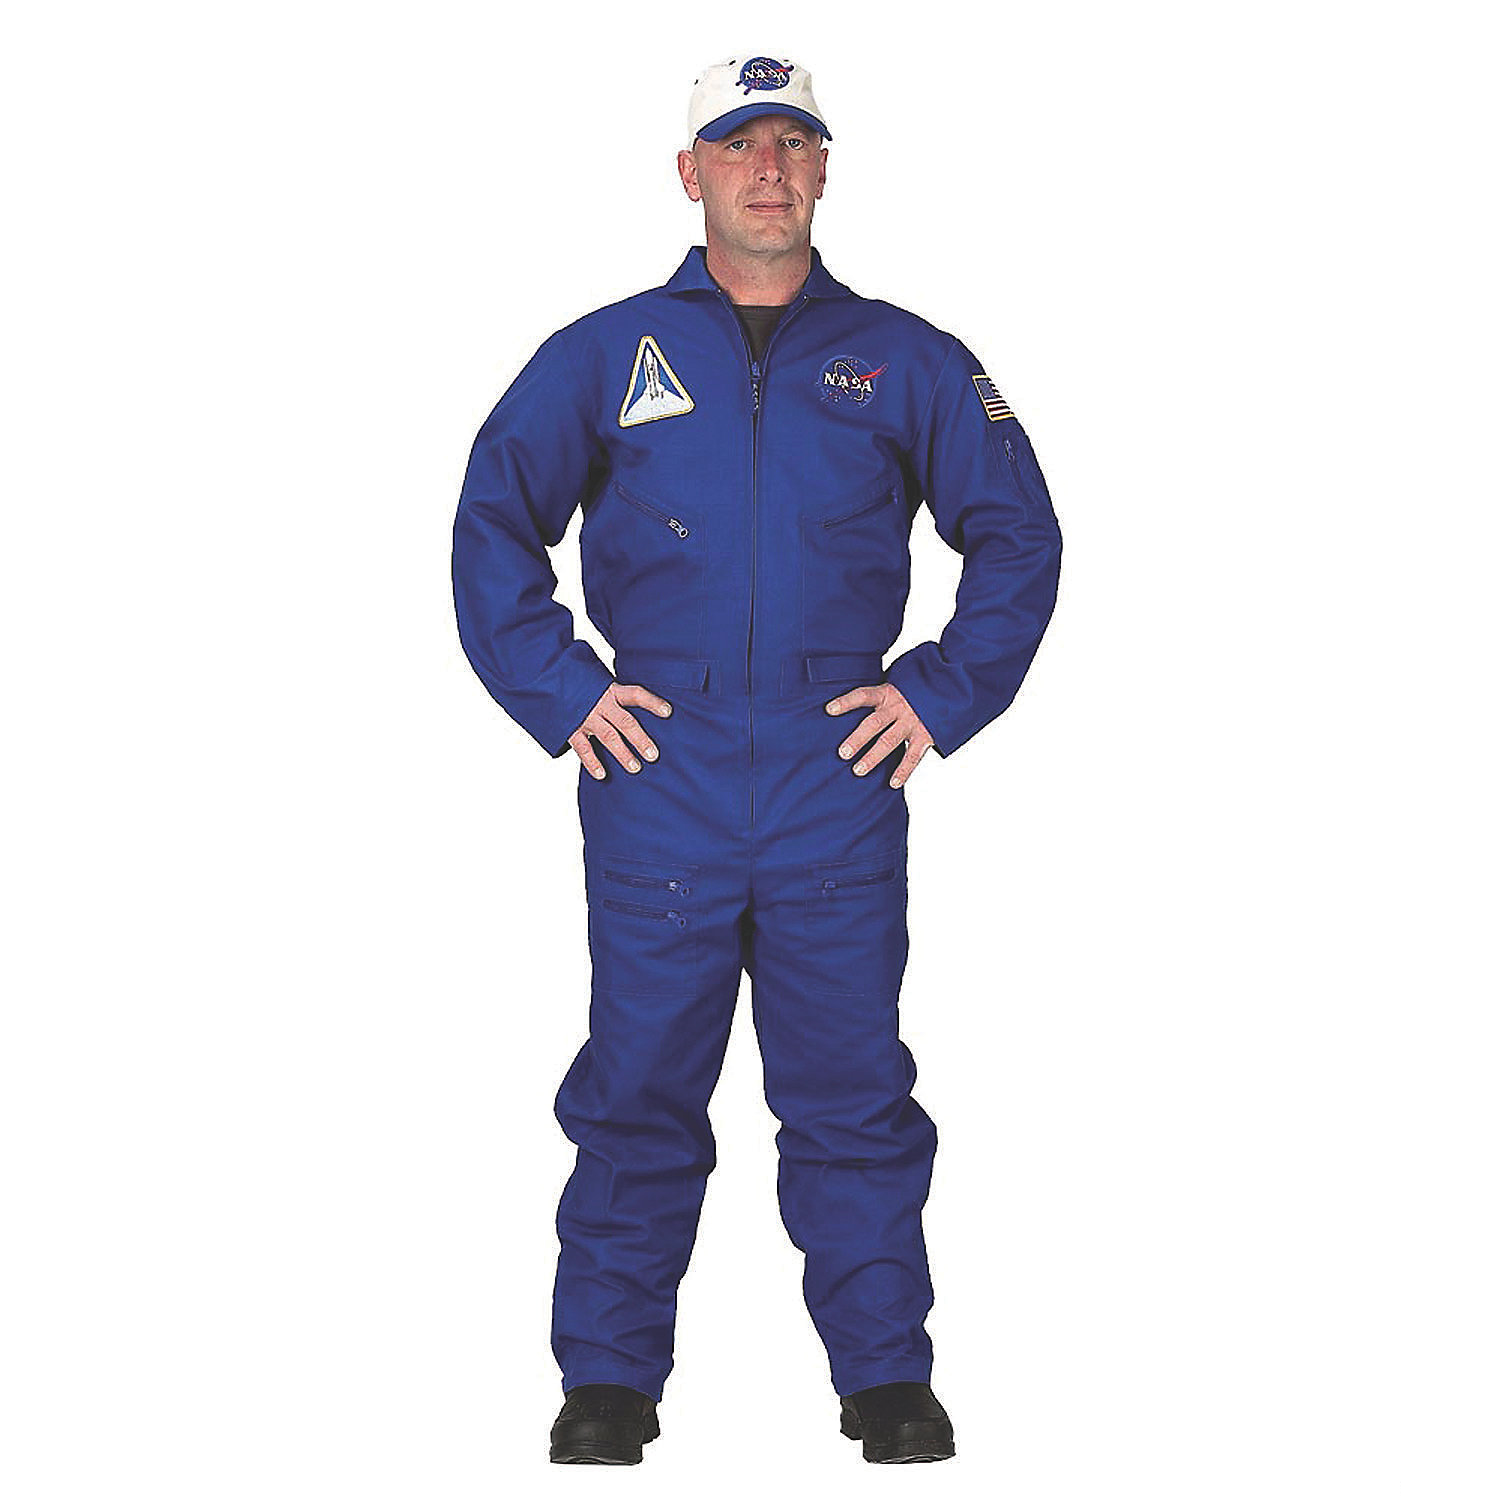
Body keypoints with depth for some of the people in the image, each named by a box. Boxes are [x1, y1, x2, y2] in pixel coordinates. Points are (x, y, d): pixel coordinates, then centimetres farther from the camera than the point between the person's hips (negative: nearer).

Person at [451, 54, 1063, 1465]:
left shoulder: (906, 362, 10)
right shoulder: (603, 356, 8)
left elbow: (1017, 535, 15)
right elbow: (491, 526, 12)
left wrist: (943, 692, 5)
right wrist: (559, 691, 1)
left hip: (841, 778, 0)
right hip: (656, 777, 0)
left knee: (852, 1092, 4)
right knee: (637, 1094, 4)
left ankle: (886, 1375, 14)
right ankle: (609, 1378, 14)